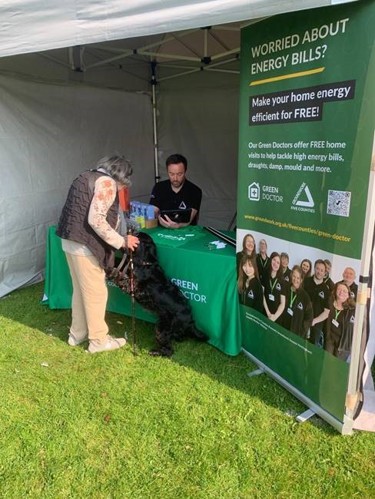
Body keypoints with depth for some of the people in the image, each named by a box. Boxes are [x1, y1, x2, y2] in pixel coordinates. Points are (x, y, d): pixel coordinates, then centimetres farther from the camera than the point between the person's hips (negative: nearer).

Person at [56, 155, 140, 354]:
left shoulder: (87, 176, 18)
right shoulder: (107, 182, -12)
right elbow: (96, 220, -23)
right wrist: (121, 241, -15)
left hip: (71, 240, 10)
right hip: (84, 244, -10)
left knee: (81, 289, 20)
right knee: (96, 292, 2)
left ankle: (78, 334, 32)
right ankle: (99, 340, 15)